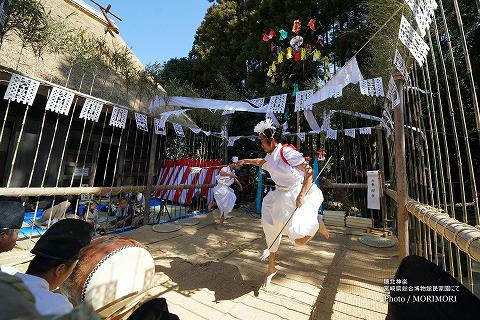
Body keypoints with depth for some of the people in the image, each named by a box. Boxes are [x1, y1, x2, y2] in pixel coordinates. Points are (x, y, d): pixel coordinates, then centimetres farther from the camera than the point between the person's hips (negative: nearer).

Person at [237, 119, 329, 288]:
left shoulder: (287, 152, -18)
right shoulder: (270, 156, 7)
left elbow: (310, 172, -21)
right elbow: (261, 162, 32)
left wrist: (301, 196, -28)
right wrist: (246, 161, 33)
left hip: (299, 194, -7)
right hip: (280, 196, 8)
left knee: (299, 239, -17)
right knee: (271, 229, 8)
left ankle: (316, 223, 18)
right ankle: (271, 269, 31)